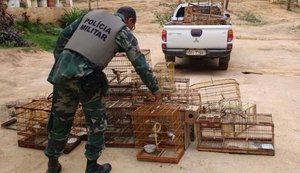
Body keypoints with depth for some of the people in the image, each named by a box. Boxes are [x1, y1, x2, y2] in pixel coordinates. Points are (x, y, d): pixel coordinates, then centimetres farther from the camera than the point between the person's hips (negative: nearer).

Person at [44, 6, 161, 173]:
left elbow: (64, 35, 19)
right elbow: (140, 64, 6)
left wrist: (58, 61, 23)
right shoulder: (123, 31, 6)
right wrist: (155, 89, 15)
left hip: (62, 71, 6)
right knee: (96, 122, 14)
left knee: (60, 120, 18)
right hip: (85, 78, -5)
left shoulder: (92, 14, 20)